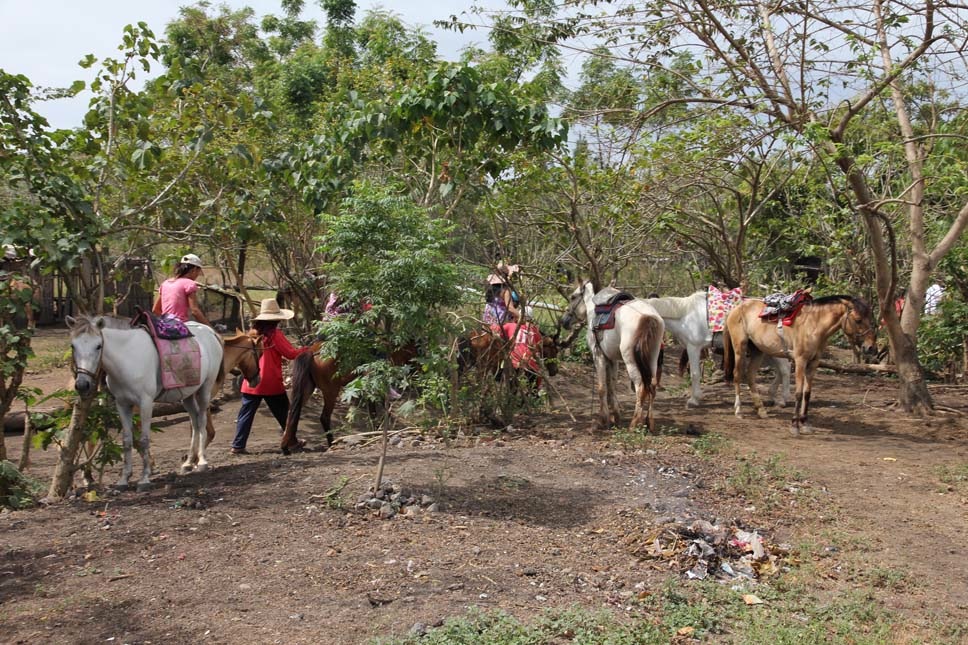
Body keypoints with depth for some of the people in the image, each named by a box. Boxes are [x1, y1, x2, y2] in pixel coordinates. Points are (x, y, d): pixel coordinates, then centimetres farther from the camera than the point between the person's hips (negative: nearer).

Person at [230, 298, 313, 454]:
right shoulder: (275, 334, -10)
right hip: (271, 384, -4)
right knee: (283, 412, 11)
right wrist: (307, 350, 3)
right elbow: (291, 354, -11)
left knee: (246, 414, 6)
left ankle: (238, 445, 2)